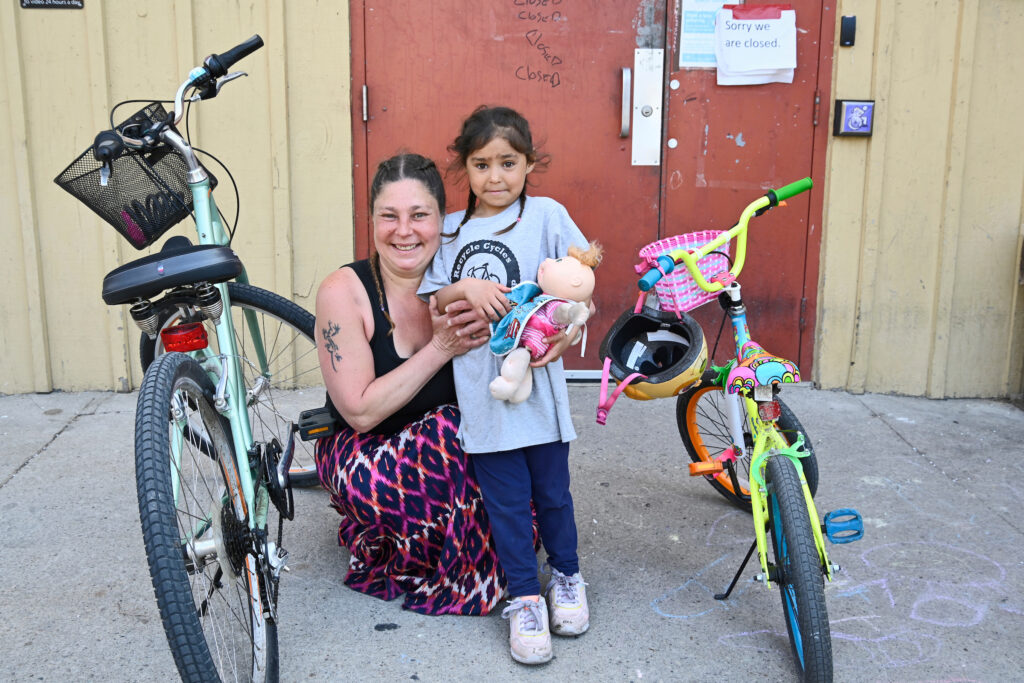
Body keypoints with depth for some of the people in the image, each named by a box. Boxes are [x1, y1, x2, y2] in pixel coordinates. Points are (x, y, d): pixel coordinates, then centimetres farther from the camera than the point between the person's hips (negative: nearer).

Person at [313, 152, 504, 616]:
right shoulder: (343, 290, -18)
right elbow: (361, 412, -20)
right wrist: (440, 349, -26)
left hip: (442, 454, 3)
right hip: (360, 454, -3)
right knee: (446, 434, -31)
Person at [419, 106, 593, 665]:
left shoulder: (546, 215, -1)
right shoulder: (450, 230, 10)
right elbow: (430, 303, 9)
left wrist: (566, 331, -19)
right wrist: (465, 289, -11)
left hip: (535, 378, -2)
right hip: (479, 387, 2)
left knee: (551, 489, 12)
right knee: (505, 499, 7)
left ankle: (566, 576, 35)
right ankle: (524, 597, 21)